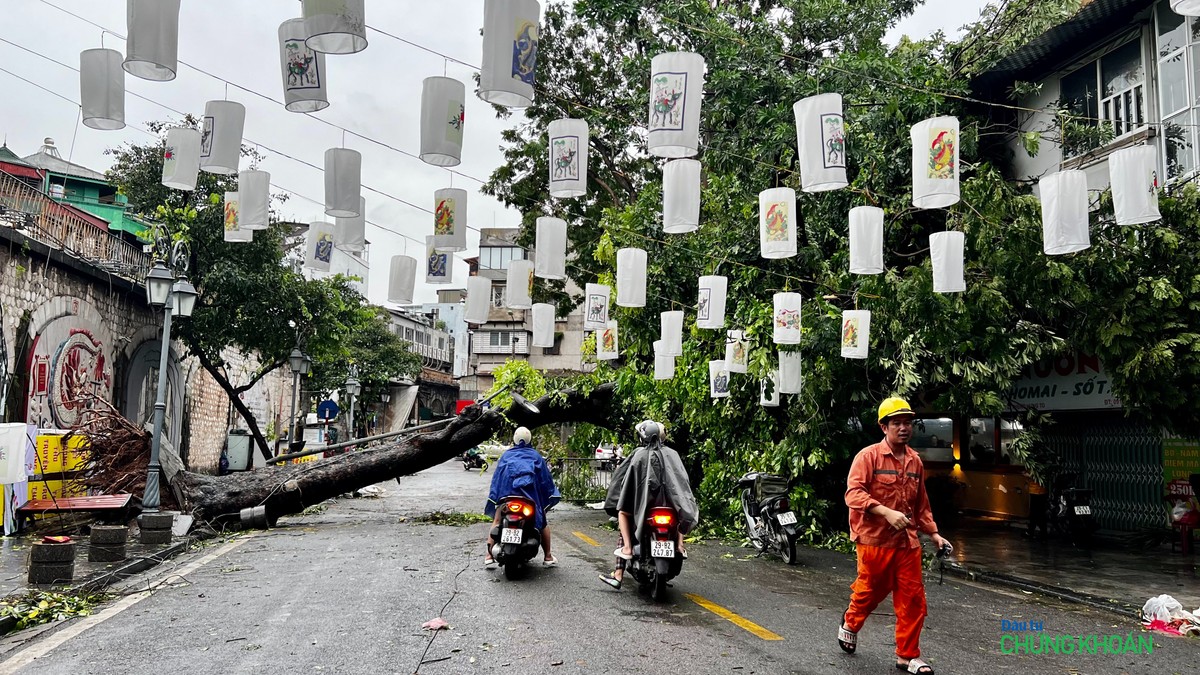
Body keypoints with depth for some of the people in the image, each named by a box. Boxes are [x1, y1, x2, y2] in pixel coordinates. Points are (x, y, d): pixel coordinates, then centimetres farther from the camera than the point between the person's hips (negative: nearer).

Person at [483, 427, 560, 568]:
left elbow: (496, 476, 17)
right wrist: (550, 494, 20)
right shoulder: (536, 455, 19)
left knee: (496, 522, 9)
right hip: (530, 490, 0)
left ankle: (489, 556, -1)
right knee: (542, 522, 13)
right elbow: (545, 476, 15)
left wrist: (493, 495, 18)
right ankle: (548, 557, 13)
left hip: (506, 491, 1)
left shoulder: (507, 454, 22)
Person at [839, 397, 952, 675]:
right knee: (870, 592, 12)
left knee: (913, 599, 3)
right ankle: (850, 624, 42)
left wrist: (933, 533, 13)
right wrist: (887, 512, -31)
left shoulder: (915, 461, 9)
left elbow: (921, 504, 19)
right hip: (874, 540, -5)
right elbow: (853, 493, -21)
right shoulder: (868, 456, -11)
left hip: (907, 542, 5)